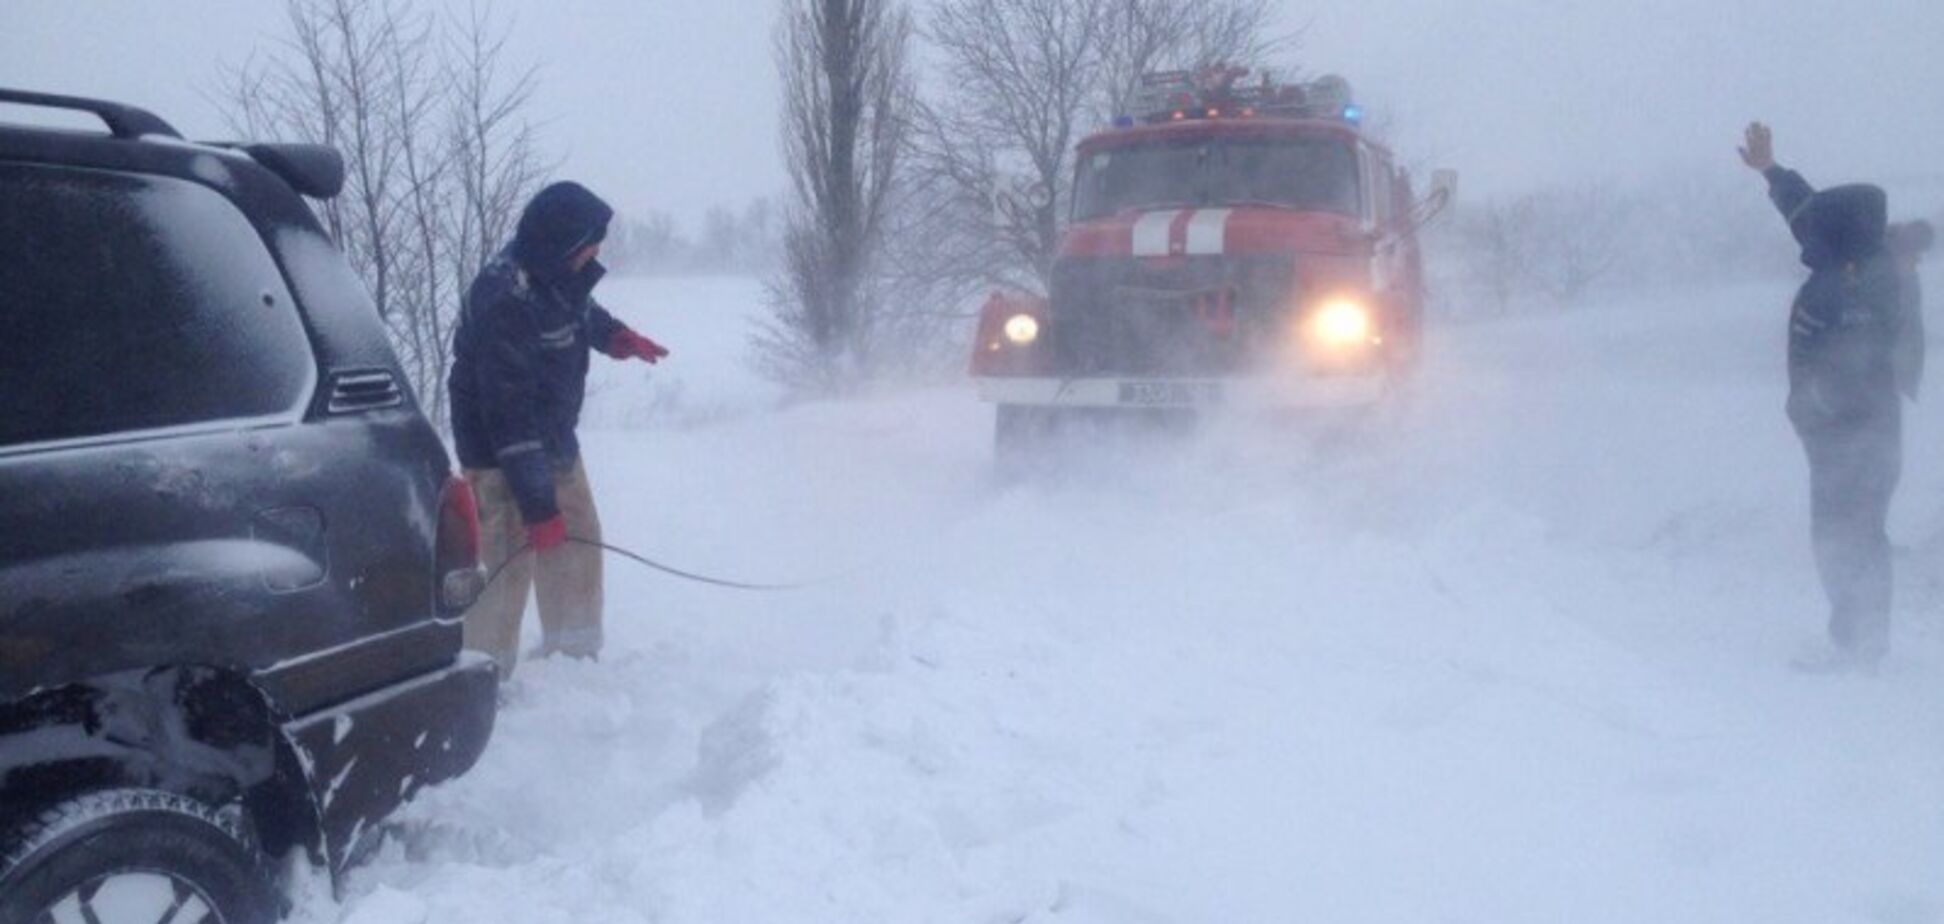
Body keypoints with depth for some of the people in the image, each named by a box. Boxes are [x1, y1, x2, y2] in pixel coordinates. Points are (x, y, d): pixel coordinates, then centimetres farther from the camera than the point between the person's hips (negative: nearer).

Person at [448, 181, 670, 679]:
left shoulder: (556, 275, -4)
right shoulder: (506, 303, -29)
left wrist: (615, 334, 1)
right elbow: (509, 415, -30)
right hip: (503, 457, -9)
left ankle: (573, 656, 34)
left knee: (578, 543, 17)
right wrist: (537, 504, -29)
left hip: (555, 445, 9)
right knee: (506, 565, -12)